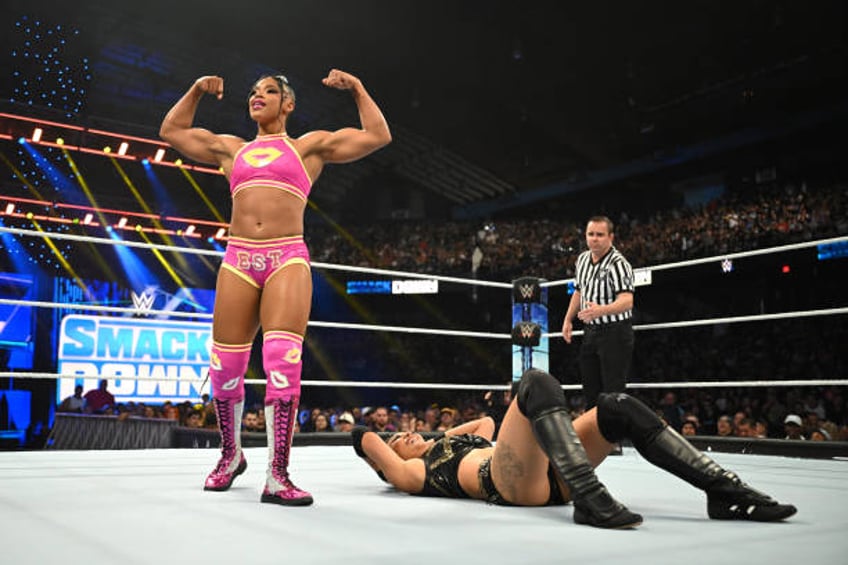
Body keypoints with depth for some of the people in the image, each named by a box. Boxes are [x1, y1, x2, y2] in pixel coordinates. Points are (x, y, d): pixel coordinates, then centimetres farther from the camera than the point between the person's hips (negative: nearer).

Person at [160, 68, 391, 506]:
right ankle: (231, 455, 24)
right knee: (225, 367, 1)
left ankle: (277, 477, -14)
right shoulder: (231, 148, 23)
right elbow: (172, 131, 34)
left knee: (283, 361, -17)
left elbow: (378, 136, 14)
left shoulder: (310, 145, 16)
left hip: (288, 260, -3)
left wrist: (357, 89, 15)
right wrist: (196, 91, 28)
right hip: (238, 261, 3)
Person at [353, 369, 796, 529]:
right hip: (508, 481, -8)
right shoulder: (415, 472, 17)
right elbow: (369, 441, 8)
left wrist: (442, 435, 45)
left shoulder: (443, 444, 37)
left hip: (548, 476, 8)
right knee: (537, 383, -27)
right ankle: (590, 500, -41)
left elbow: (485, 421, 48)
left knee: (619, 408, -9)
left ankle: (725, 490, -16)